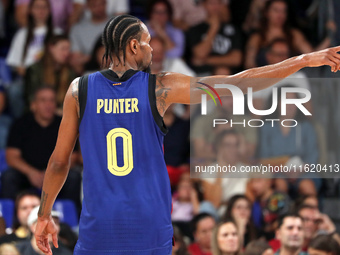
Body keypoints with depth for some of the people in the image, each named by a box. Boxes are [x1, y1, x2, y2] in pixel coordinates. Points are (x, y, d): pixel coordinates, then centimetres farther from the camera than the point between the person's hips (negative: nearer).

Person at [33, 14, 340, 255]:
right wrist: (305, 60, 2)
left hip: (99, 228, 0)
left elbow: (59, 161, 5)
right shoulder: (161, 87, -4)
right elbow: (239, 84, -3)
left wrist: (44, 215, 17)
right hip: (151, 228, 0)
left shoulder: (79, 90, -1)